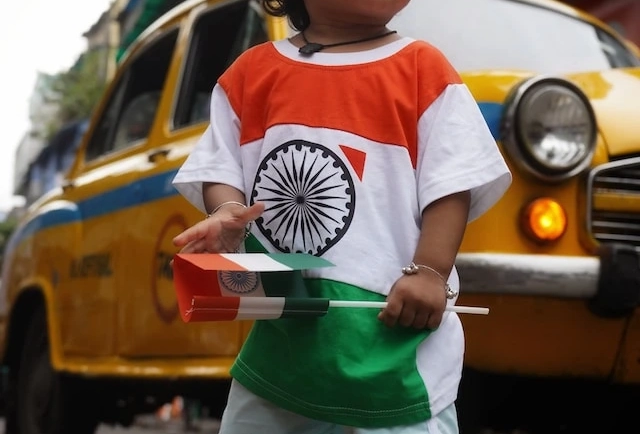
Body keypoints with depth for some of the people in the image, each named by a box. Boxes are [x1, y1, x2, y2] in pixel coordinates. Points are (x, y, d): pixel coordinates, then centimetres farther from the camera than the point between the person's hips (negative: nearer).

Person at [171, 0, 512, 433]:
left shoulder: (424, 68, 1)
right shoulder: (250, 71, 9)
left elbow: (451, 184, -4)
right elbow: (220, 164, 9)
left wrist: (430, 273, -17)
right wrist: (226, 213, -13)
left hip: (391, 315, -3)